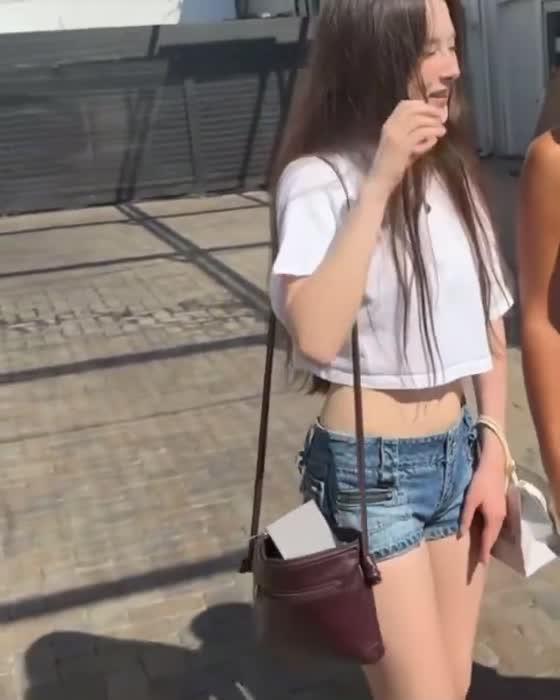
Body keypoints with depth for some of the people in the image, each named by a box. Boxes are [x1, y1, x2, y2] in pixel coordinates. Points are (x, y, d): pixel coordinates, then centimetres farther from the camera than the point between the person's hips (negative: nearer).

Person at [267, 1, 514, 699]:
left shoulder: (452, 169, 5)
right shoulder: (319, 179, -15)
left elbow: (489, 325, 10)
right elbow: (315, 337, -31)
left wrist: (492, 449, 5)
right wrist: (379, 182, -28)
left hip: (455, 453, 6)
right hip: (369, 469, -6)